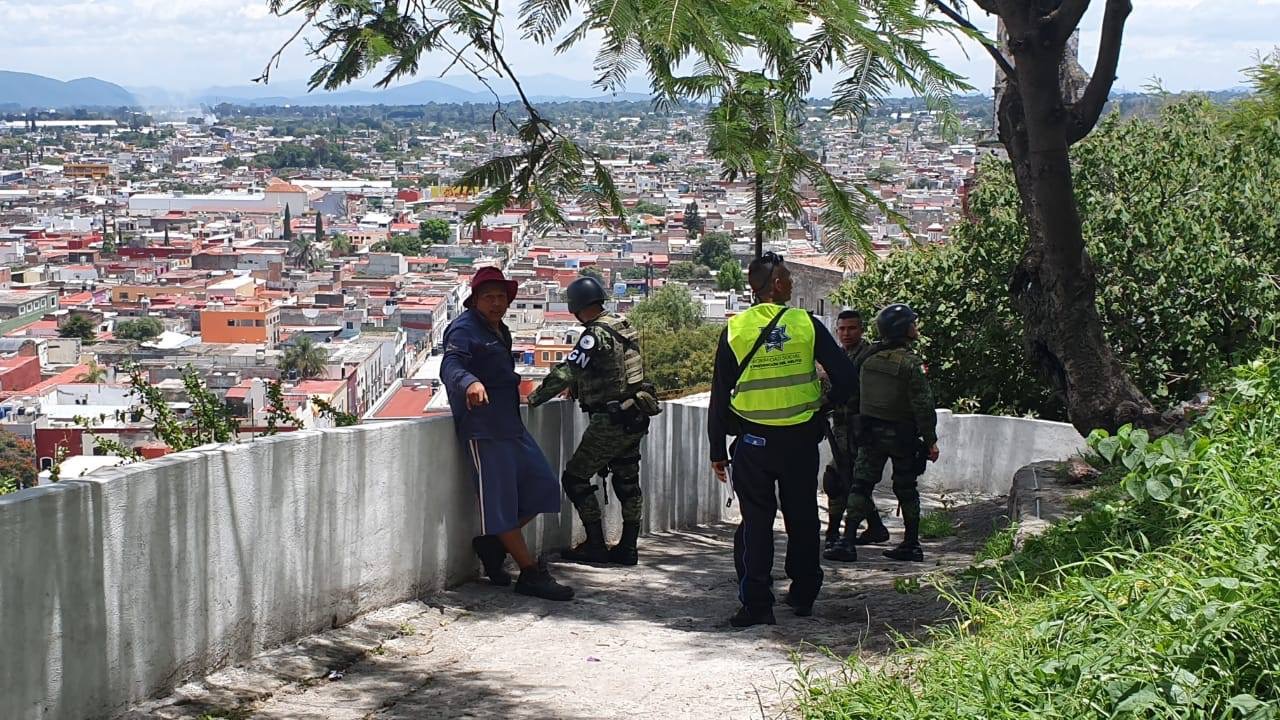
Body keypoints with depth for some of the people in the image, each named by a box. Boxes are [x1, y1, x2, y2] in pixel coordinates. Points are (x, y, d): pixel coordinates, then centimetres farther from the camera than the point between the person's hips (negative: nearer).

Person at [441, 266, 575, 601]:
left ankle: (491, 543, 18)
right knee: (500, 498, -6)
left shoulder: (500, 331, 20)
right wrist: (469, 383, -47)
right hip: (483, 428, -10)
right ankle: (531, 574, -5)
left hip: (511, 423, 10)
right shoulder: (464, 329, -9)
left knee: (541, 487, 8)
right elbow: (450, 365, -28)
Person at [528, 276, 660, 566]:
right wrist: (579, 387, 22)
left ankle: (595, 545, 2)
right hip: (635, 417, 9)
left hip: (611, 421, -9)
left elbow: (566, 372, -21)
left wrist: (535, 397, -12)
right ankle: (627, 547, 20)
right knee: (627, 482, 16)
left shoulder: (596, 335, -18)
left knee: (575, 478, 1)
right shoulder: (621, 325, 8)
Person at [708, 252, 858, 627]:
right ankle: (803, 595, 24)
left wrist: (717, 450, 6)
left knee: (756, 521, 4)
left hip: (753, 441, 0)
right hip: (801, 438, 0)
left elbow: (720, 396, 0)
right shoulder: (806, 324, -5)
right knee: (802, 518, 15)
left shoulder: (734, 330, -3)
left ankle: (756, 604, -1)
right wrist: (823, 406, 14)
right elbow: (845, 376, -6)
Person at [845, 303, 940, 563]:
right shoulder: (910, 363, -14)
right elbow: (923, 405, -16)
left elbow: (857, 397, 10)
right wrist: (931, 440, -11)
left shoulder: (869, 359, 2)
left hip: (871, 433, 3)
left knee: (861, 485, 4)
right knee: (906, 490, 8)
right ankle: (911, 544, 13)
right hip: (902, 435, -3)